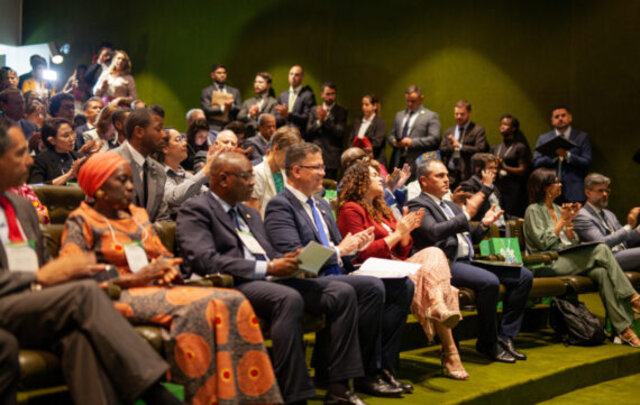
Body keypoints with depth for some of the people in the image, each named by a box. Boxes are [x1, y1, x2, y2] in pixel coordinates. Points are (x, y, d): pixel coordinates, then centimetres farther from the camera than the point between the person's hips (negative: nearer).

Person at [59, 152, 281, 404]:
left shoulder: (139, 215, 26)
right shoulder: (81, 221, 4)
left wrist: (168, 269, -2)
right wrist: (135, 279, -15)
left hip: (157, 289, 7)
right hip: (120, 297, -7)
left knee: (232, 302, -20)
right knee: (195, 307, -34)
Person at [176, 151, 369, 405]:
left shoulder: (249, 213, 28)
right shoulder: (195, 210, 0)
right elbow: (206, 261, -15)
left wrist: (284, 261, -1)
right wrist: (267, 268, -17)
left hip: (267, 279, 8)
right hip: (231, 285, -8)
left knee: (342, 292, -9)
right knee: (289, 298, -36)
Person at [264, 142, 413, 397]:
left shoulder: (321, 205, 24)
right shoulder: (280, 206, -4)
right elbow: (293, 256, -16)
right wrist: (339, 251, -8)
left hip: (338, 274, 9)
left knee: (403, 286, -9)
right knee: (373, 286, -30)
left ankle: (384, 366, -10)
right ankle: (367, 374, -19)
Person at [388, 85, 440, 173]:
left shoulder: (431, 116, 2)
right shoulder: (399, 115, 22)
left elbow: (434, 139, -8)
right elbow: (391, 135, 24)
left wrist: (412, 142, -15)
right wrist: (394, 141, -1)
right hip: (398, 162, 5)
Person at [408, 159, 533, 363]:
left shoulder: (451, 206, 27)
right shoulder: (418, 205, -1)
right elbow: (435, 232, -20)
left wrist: (484, 224, 9)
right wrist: (467, 215, -19)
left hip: (469, 261, 9)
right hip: (446, 264, -9)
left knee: (524, 276, -1)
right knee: (489, 281, -33)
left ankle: (505, 337, -1)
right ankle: (488, 344, -15)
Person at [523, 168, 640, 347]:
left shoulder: (557, 209, 22)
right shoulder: (534, 210, 0)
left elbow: (573, 242, 19)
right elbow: (543, 242, -13)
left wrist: (569, 221, 3)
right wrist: (563, 220, -8)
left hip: (568, 260, 7)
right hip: (548, 265, -7)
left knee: (603, 272, -24)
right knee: (602, 250, -24)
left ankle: (624, 328, -30)